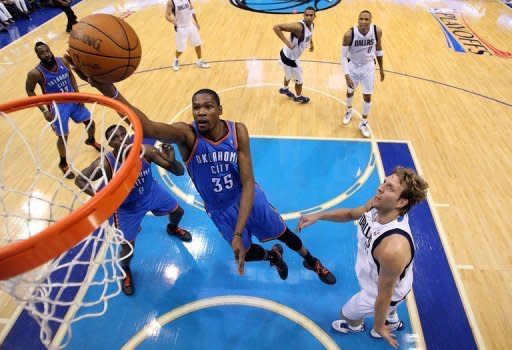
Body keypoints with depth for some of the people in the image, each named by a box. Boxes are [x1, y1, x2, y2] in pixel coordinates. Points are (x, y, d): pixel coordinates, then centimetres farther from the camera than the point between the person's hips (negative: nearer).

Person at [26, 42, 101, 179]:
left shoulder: (63, 61, -11)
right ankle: (63, 163, 23)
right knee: (63, 136, 0)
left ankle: (91, 140, 49)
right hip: (57, 106, -4)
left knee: (90, 122, 15)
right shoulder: (35, 73, -22)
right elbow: (30, 91, -9)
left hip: (73, 100, 5)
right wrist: (44, 110, -13)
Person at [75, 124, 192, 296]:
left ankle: (173, 228, 60)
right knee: (128, 247, 1)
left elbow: (179, 172, -28)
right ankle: (125, 271, 38)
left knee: (178, 211, 21)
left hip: (151, 192, 3)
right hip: (127, 206, -2)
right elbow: (80, 179, -19)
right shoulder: (105, 164, -34)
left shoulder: (146, 151, -31)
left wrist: (172, 161, -51)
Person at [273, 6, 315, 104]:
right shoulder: (298, 27, -33)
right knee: (299, 79, 14)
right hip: (288, 58, -9)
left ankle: (284, 89, 65)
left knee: (290, 73, 36)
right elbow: (276, 27, -38)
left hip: (291, 56, 9)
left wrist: (311, 43, 19)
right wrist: (287, 43, -41)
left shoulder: (311, 25, -5)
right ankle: (298, 97, 42)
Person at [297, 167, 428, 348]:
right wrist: (318, 216, -5)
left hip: (378, 292, -5)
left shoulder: (393, 248, -48)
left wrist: (379, 328, -14)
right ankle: (393, 322, 72)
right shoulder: (378, 206, -25)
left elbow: (384, 295, -31)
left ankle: (355, 326, 60)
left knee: (347, 312, 25)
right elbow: (352, 213, 0)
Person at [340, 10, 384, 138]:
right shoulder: (349, 34, -27)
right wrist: (346, 75, -28)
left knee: (367, 96, 4)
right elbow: (343, 56, -20)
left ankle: (364, 124, 22)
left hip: (368, 66, 1)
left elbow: (378, 49, -1)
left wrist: (381, 68, 6)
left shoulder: (377, 31, -19)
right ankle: (349, 111, 51)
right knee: (350, 91, 20)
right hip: (353, 66, -1)